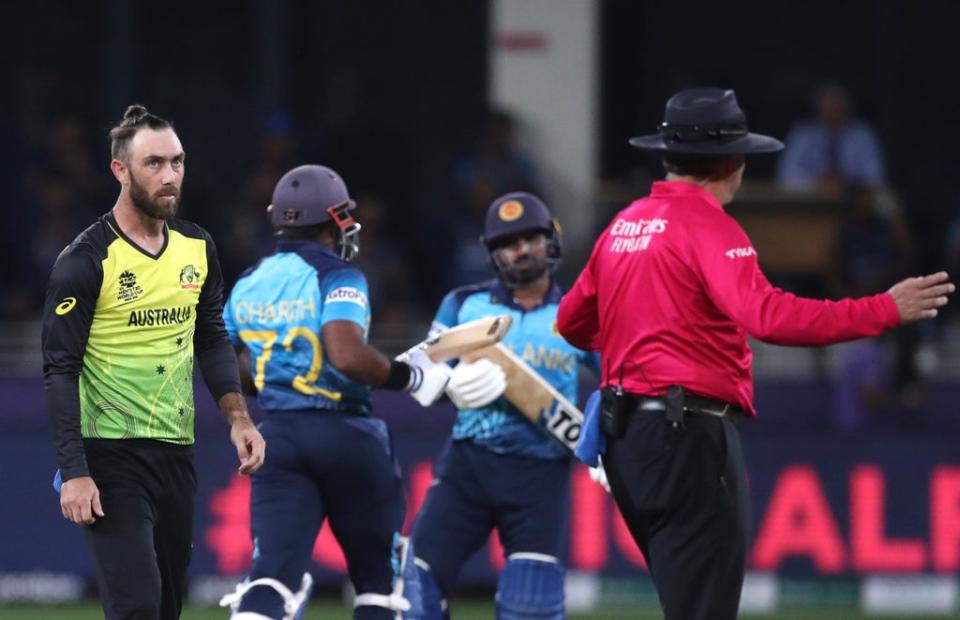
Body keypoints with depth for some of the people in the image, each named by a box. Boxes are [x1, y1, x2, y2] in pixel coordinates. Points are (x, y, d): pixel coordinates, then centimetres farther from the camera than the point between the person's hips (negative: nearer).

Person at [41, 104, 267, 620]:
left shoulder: (196, 248, 7)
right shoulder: (86, 261, -12)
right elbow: (60, 371, -12)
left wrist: (237, 417, 4)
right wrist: (74, 472, -18)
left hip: (176, 454, 7)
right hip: (111, 456, -7)